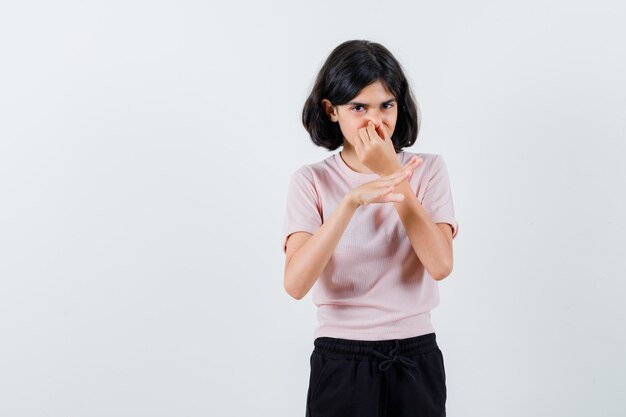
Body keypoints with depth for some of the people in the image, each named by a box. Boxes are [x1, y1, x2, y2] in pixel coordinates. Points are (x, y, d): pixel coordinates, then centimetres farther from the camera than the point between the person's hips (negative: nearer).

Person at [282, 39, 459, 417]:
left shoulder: (428, 169, 0)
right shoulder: (312, 181, -4)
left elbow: (440, 265, -15)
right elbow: (296, 284, -18)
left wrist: (393, 175, -16)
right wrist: (352, 200, -29)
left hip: (416, 360, 1)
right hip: (340, 362, -1)